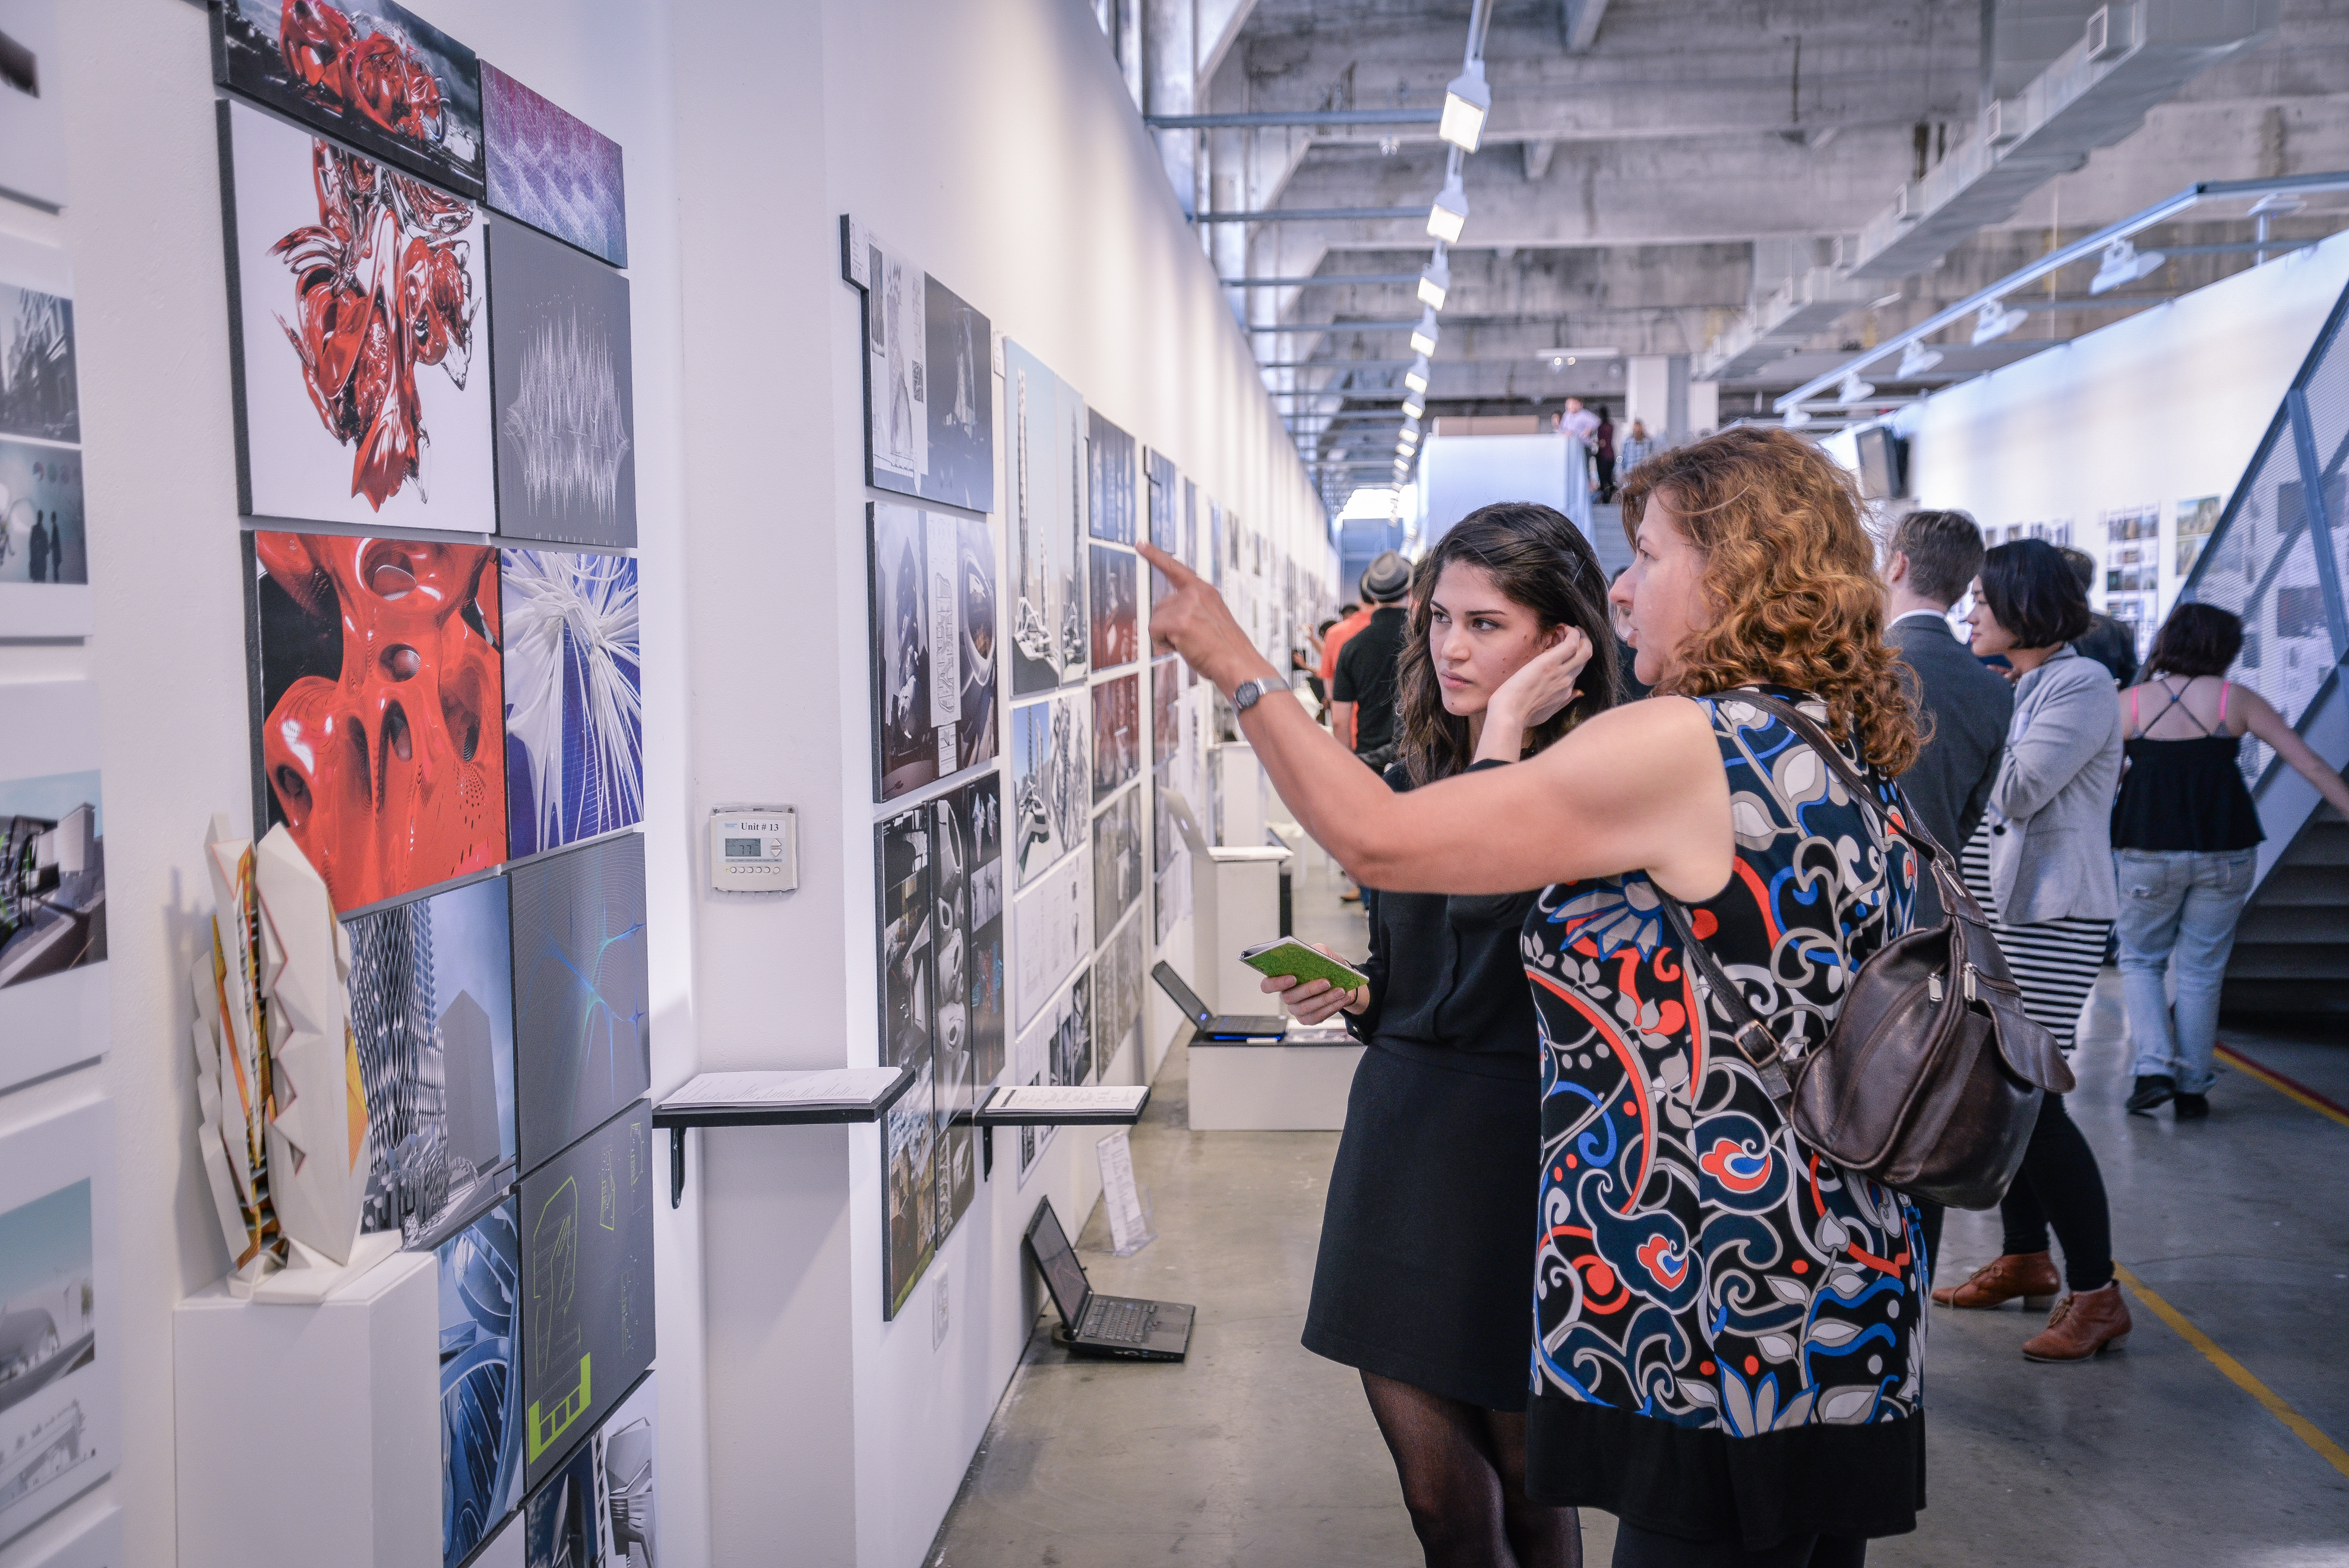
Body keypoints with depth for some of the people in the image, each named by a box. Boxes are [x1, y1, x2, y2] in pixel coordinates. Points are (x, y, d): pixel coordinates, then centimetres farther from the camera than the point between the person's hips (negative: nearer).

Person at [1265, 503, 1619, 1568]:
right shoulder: (1412, 779, 9)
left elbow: (1485, 892, -31)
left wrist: (1504, 731, -21)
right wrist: (1347, 995, -1)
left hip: (1522, 1155, -6)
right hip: (1398, 1140, 6)